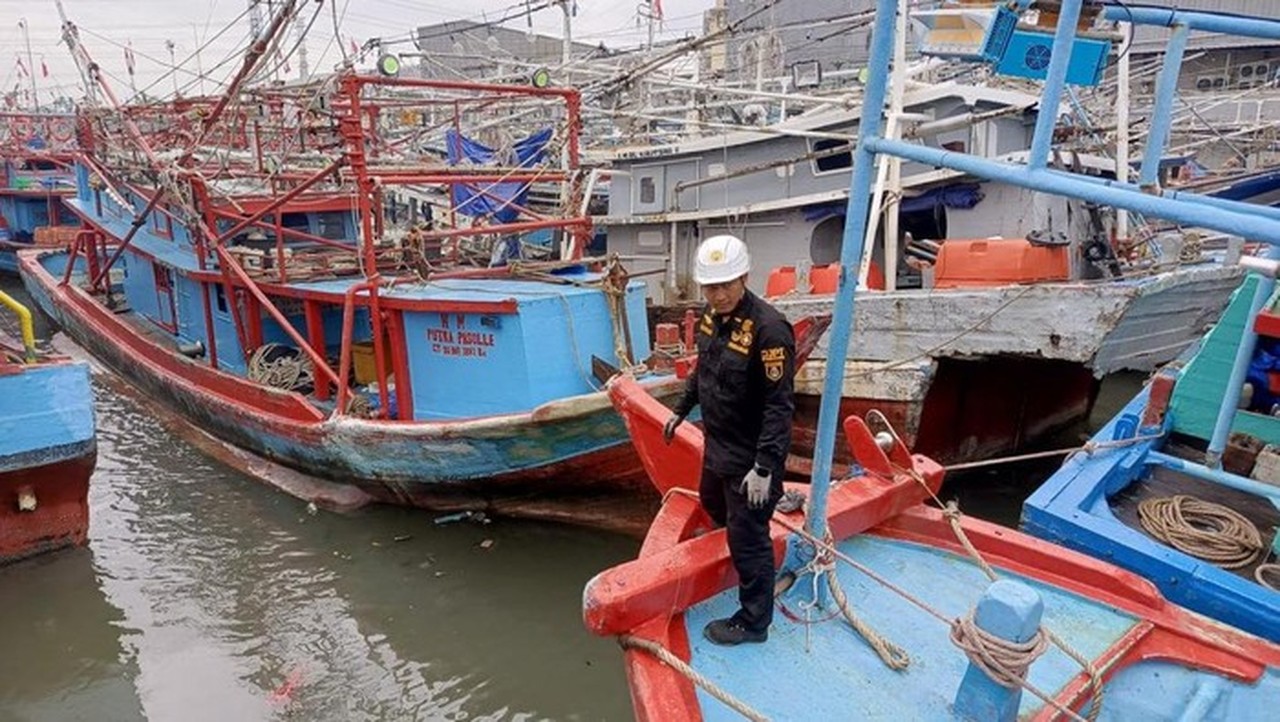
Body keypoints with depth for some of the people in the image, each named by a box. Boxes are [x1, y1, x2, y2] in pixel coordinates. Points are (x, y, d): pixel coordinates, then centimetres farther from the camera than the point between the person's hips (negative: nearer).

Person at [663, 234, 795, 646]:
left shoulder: (768, 329, -28)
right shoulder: (711, 316, -2)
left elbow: (780, 406, -27)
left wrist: (765, 467, -28)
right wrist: (681, 410, 25)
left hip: (750, 456, -8)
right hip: (716, 444, 9)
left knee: (748, 539, 4)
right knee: (713, 505, 29)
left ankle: (753, 622, 22)